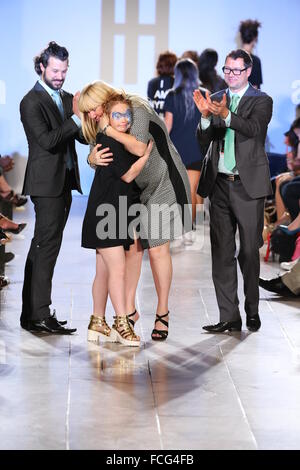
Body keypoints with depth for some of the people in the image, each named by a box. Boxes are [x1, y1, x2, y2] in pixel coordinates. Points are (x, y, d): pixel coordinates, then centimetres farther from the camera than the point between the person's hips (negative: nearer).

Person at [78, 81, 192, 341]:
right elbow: (94, 152, -2)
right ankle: (129, 309, 13)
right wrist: (93, 157, -26)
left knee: (157, 249, -3)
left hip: (163, 185, -7)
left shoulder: (137, 111, -20)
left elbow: (139, 147, -35)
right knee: (131, 247, 3)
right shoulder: (111, 121, 5)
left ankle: (163, 313, 10)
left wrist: (109, 129, -28)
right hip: (136, 189, 7)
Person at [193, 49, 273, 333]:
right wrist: (205, 117, -15)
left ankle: (252, 311, 17)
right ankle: (229, 317, 9)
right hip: (220, 184, 4)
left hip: (248, 185, -4)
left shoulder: (261, 101, 0)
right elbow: (204, 141, 4)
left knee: (249, 251, 2)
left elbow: (254, 128, -19)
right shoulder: (215, 100, 11)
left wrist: (226, 115, -35)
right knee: (221, 253, 4)